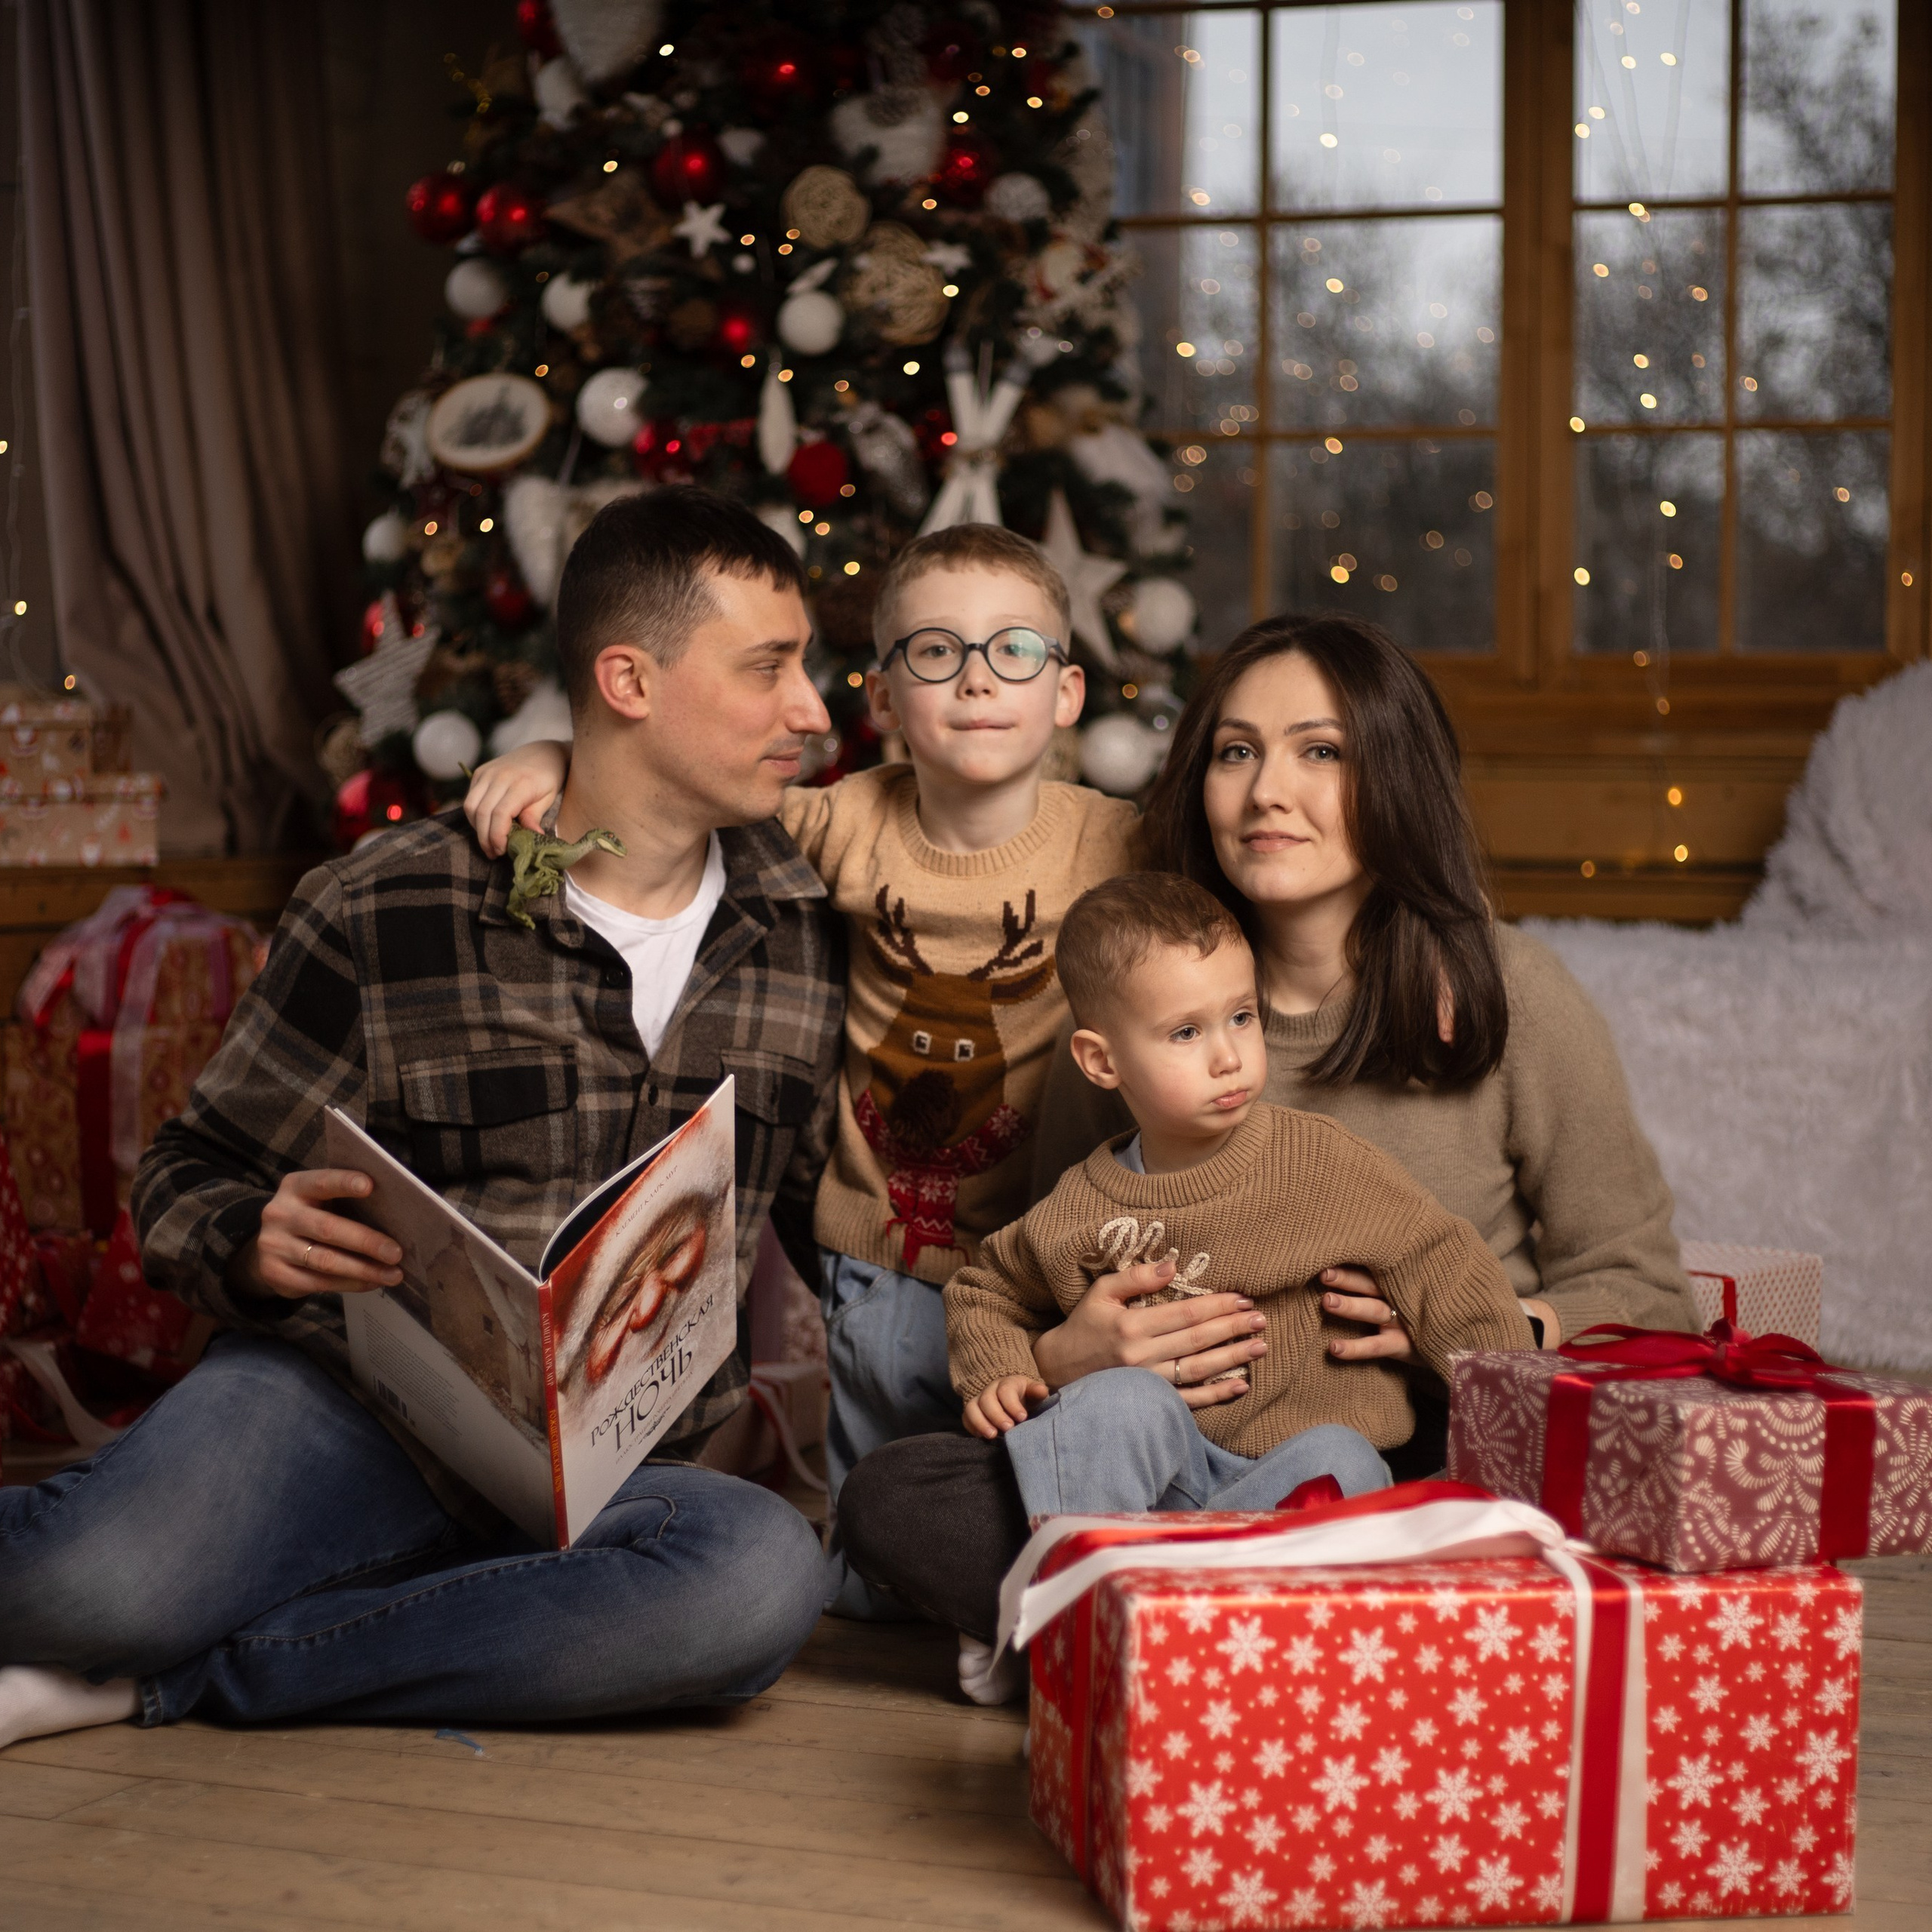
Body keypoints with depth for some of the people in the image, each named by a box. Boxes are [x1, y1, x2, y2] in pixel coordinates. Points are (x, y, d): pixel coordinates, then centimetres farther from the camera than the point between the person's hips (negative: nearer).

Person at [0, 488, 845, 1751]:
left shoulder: (810, 928, 9)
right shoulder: (383, 915, -1)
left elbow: (809, 1217, 20)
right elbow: (193, 1174, 6)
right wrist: (251, 1245, -16)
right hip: (348, 1401, -4)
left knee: (766, 1576, -34)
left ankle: (161, 1685, -21)